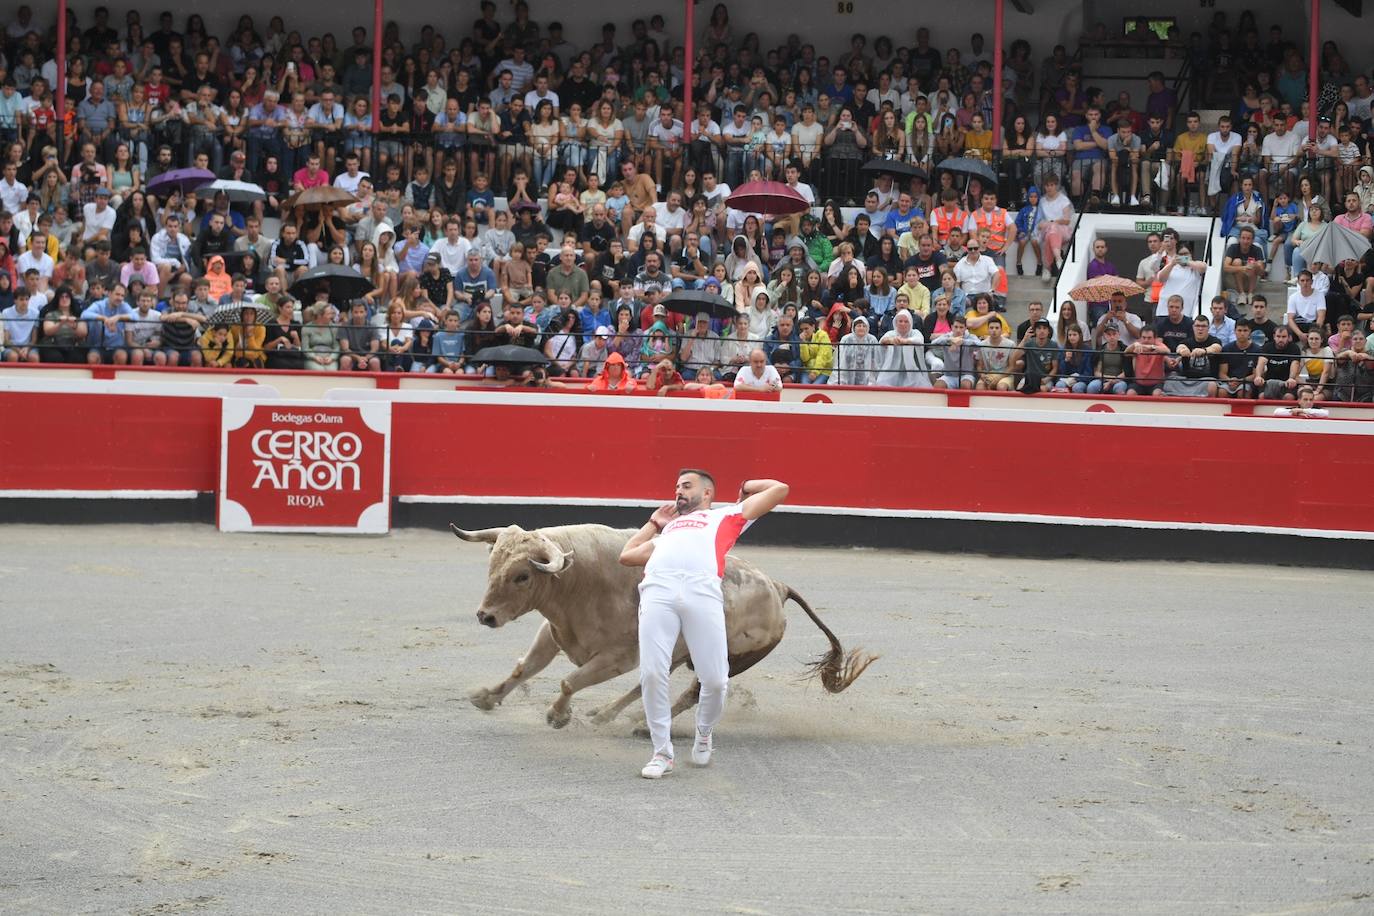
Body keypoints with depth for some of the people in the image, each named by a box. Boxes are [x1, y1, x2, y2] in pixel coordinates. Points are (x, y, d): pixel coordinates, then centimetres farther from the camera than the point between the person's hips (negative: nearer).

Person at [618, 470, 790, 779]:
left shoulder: (726, 515, 32)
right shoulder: (668, 530, 42)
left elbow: (779, 489, 32)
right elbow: (627, 555, 48)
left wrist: (747, 486, 46)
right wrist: (654, 523, 49)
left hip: (702, 591, -3)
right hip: (658, 589, 3)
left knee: (714, 680, -10)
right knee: (652, 674, -13)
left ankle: (704, 734, 20)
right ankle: (662, 752, 0)